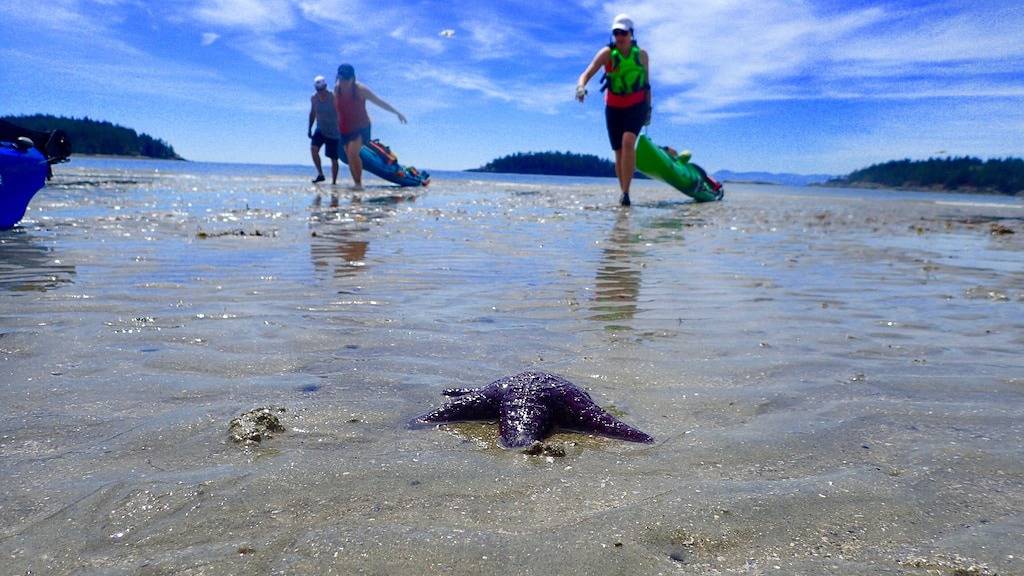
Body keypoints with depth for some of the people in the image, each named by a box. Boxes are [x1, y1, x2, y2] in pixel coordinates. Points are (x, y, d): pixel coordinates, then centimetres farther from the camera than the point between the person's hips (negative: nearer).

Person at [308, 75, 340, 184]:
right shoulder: (314, 98, -2)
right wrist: (309, 128, 11)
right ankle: (320, 174, -13)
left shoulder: (334, 98, -16)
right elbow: (312, 113, 12)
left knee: (333, 158, 0)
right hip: (320, 129, 4)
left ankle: (334, 182, 10)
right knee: (313, 148, -22)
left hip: (334, 132, -4)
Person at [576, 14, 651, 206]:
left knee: (628, 141, -25)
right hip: (614, 107, 1)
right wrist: (581, 87, -42)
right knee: (619, 152, 3)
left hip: (636, 106, -1)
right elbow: (587, 74, -21)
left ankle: (625, 193, -27)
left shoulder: (641, 54, -2)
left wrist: (648, 109, 9)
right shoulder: (607, 53, -9)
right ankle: (623, 192, 18)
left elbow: (646, 83, 9)